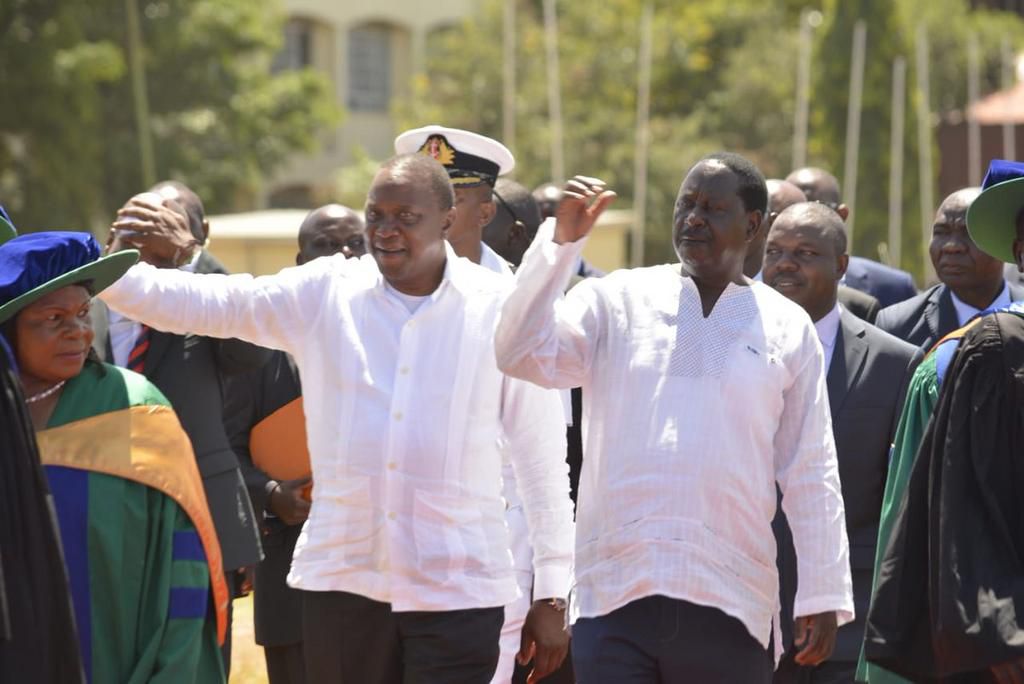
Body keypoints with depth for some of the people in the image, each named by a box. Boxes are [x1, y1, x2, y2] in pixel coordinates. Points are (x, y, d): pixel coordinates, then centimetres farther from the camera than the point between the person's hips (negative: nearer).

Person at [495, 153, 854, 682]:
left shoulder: (787, 328, 7)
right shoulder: (617, 300, 7)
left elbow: (809, 474, 8)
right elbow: (523, 356, -6)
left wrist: (823, 597, 5)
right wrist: (561, 242, -12)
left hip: (729, 604, 0)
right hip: (616, 596, 0)